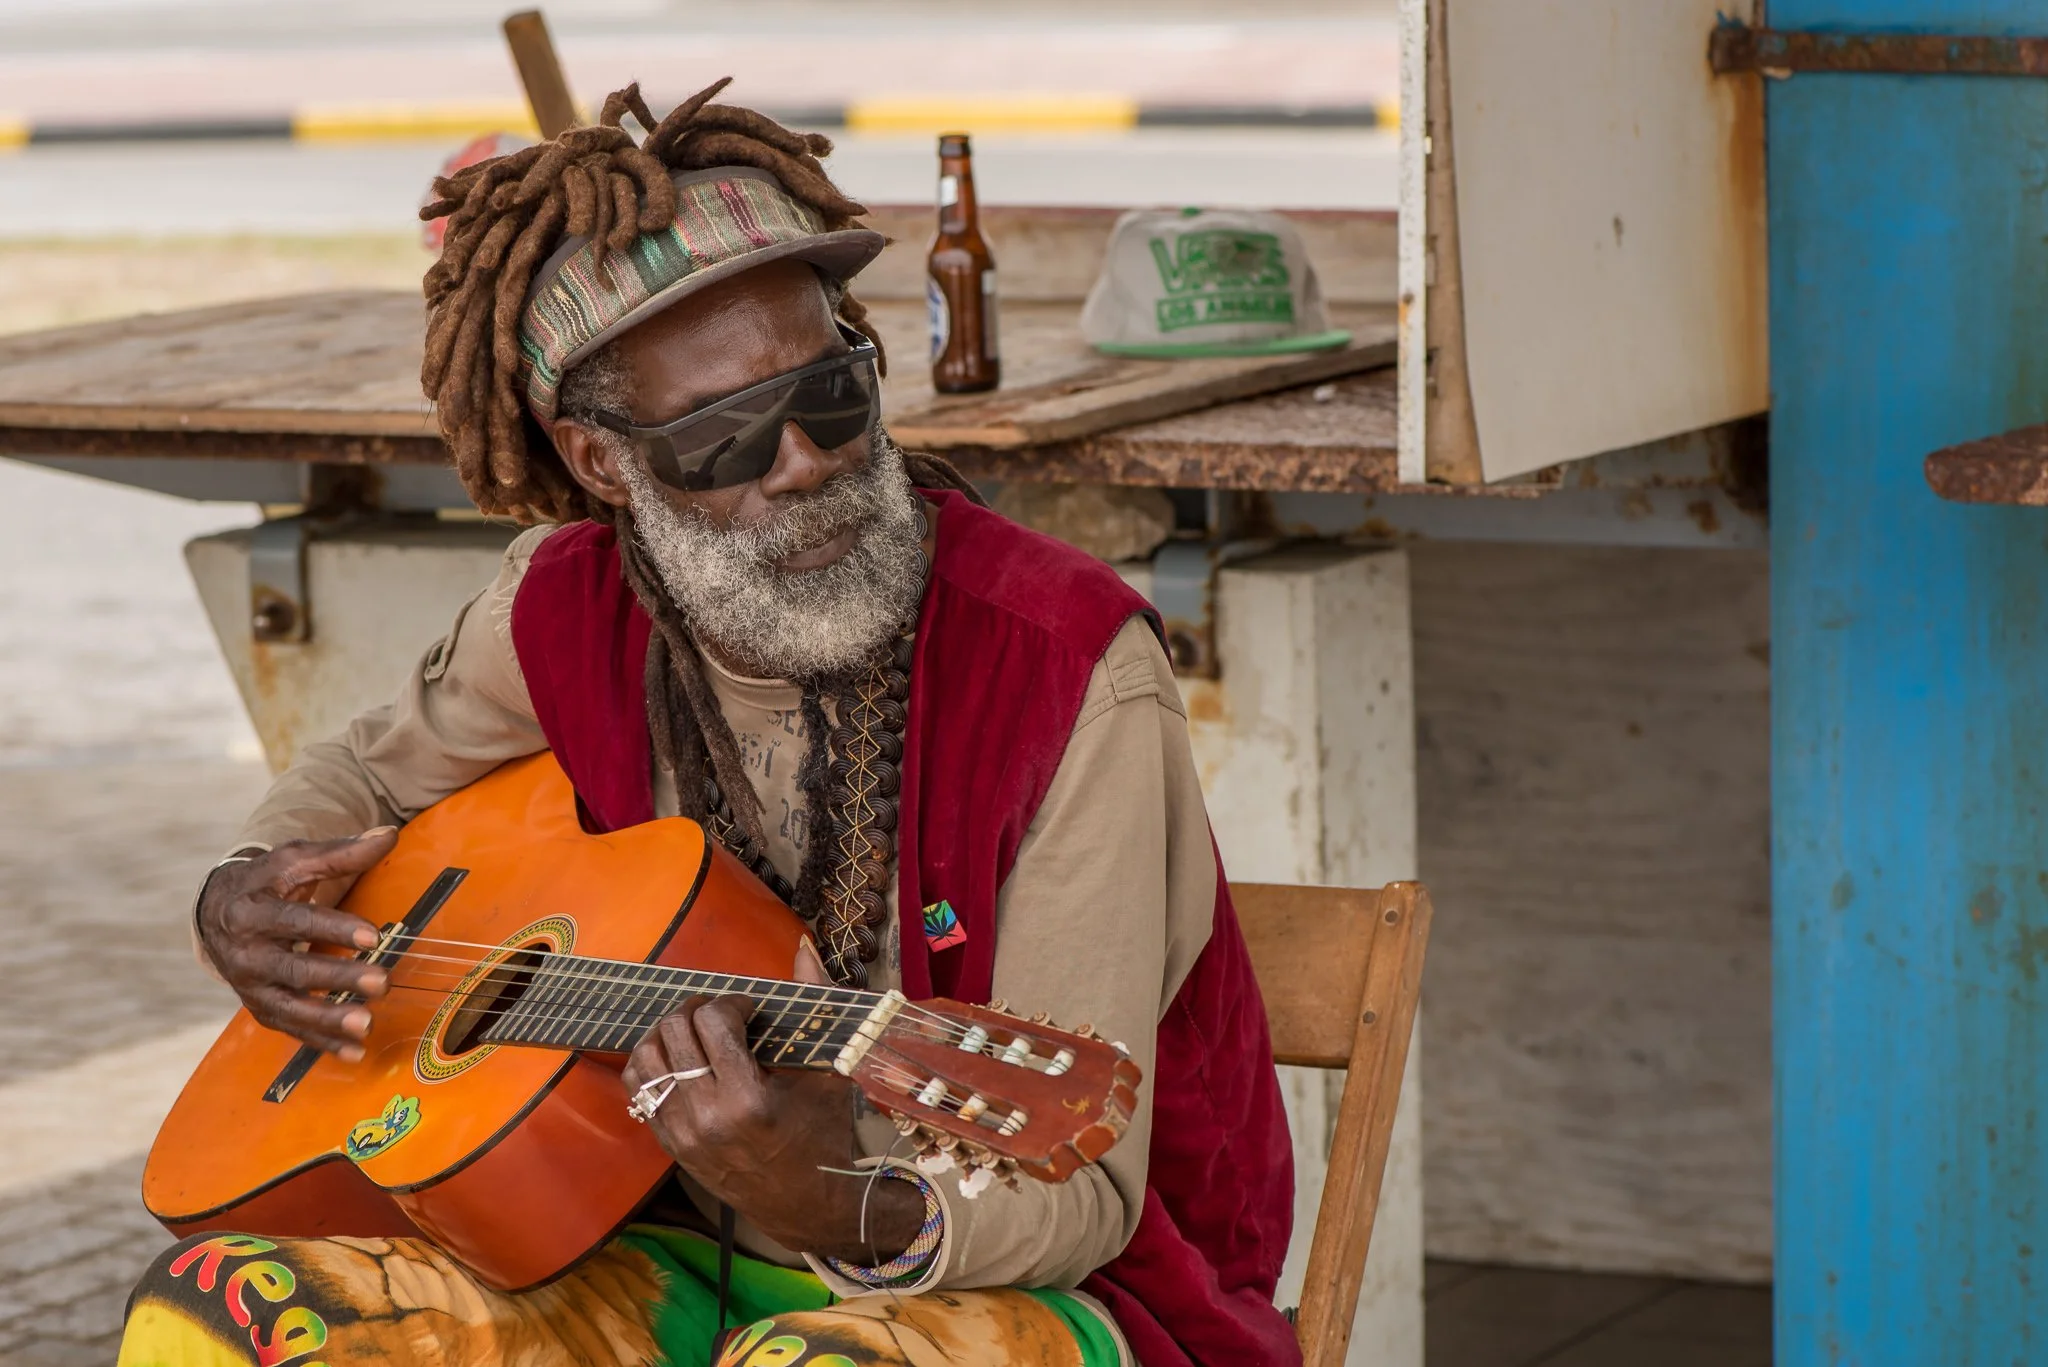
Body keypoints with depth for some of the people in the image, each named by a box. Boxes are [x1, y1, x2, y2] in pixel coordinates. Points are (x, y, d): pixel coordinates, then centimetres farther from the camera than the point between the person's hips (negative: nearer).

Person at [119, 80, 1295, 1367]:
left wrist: (854, 1213, -42)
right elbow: (371, 774, 23)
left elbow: (1073, 1194, -21)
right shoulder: (563, 618, -2)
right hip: (686, 1260, 6)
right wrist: (249, 898, 0)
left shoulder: (1072, 671, -19)